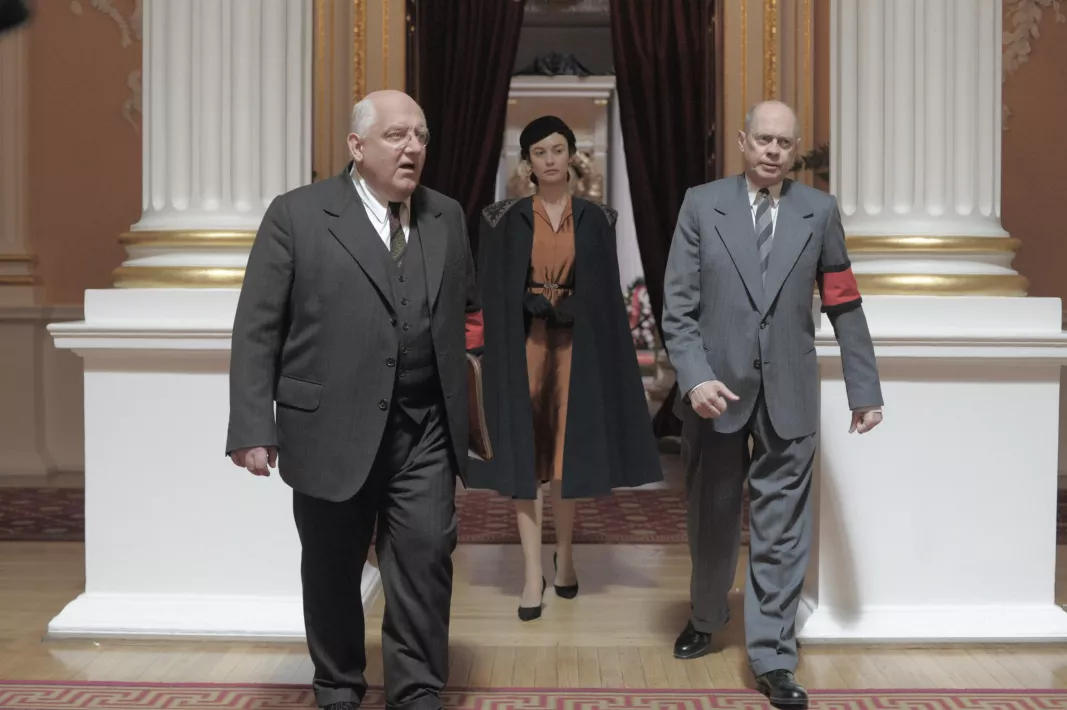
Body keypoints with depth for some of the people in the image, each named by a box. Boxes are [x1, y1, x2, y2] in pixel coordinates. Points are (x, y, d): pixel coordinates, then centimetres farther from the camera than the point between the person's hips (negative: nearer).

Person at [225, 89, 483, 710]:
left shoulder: (448, 217, 9)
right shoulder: (297, 215, -3)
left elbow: (467, 309, 18)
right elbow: (257, 330, -5)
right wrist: (254, 428, -11)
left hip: (426, 429, 2)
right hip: (332, 428, -2)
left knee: (426, 558, -1)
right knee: (331, 570, 12)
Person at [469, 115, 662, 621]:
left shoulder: (595, 220, 5)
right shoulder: (505, 219, 2)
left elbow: (607, 293, 5)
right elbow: (492, 294, 0)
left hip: (576, 344, 1)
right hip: (523, 343, -1)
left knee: (567, 448, 6)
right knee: (526, 453, -3)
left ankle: (565, 553, 25)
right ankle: (533, 571, 1)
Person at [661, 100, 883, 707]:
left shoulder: (819, 212, 3)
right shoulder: (702, 205, 0)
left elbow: (844, 307, 4)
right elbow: (678, 305, -4)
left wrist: (865, 389, 2)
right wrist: (695, 376, -17)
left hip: (789, 395, 0)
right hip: (716, 389, 0)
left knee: (782, 530, 2)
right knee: (712, 519, 16)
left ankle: (772, 658, 12)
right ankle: (706, 620, 39)